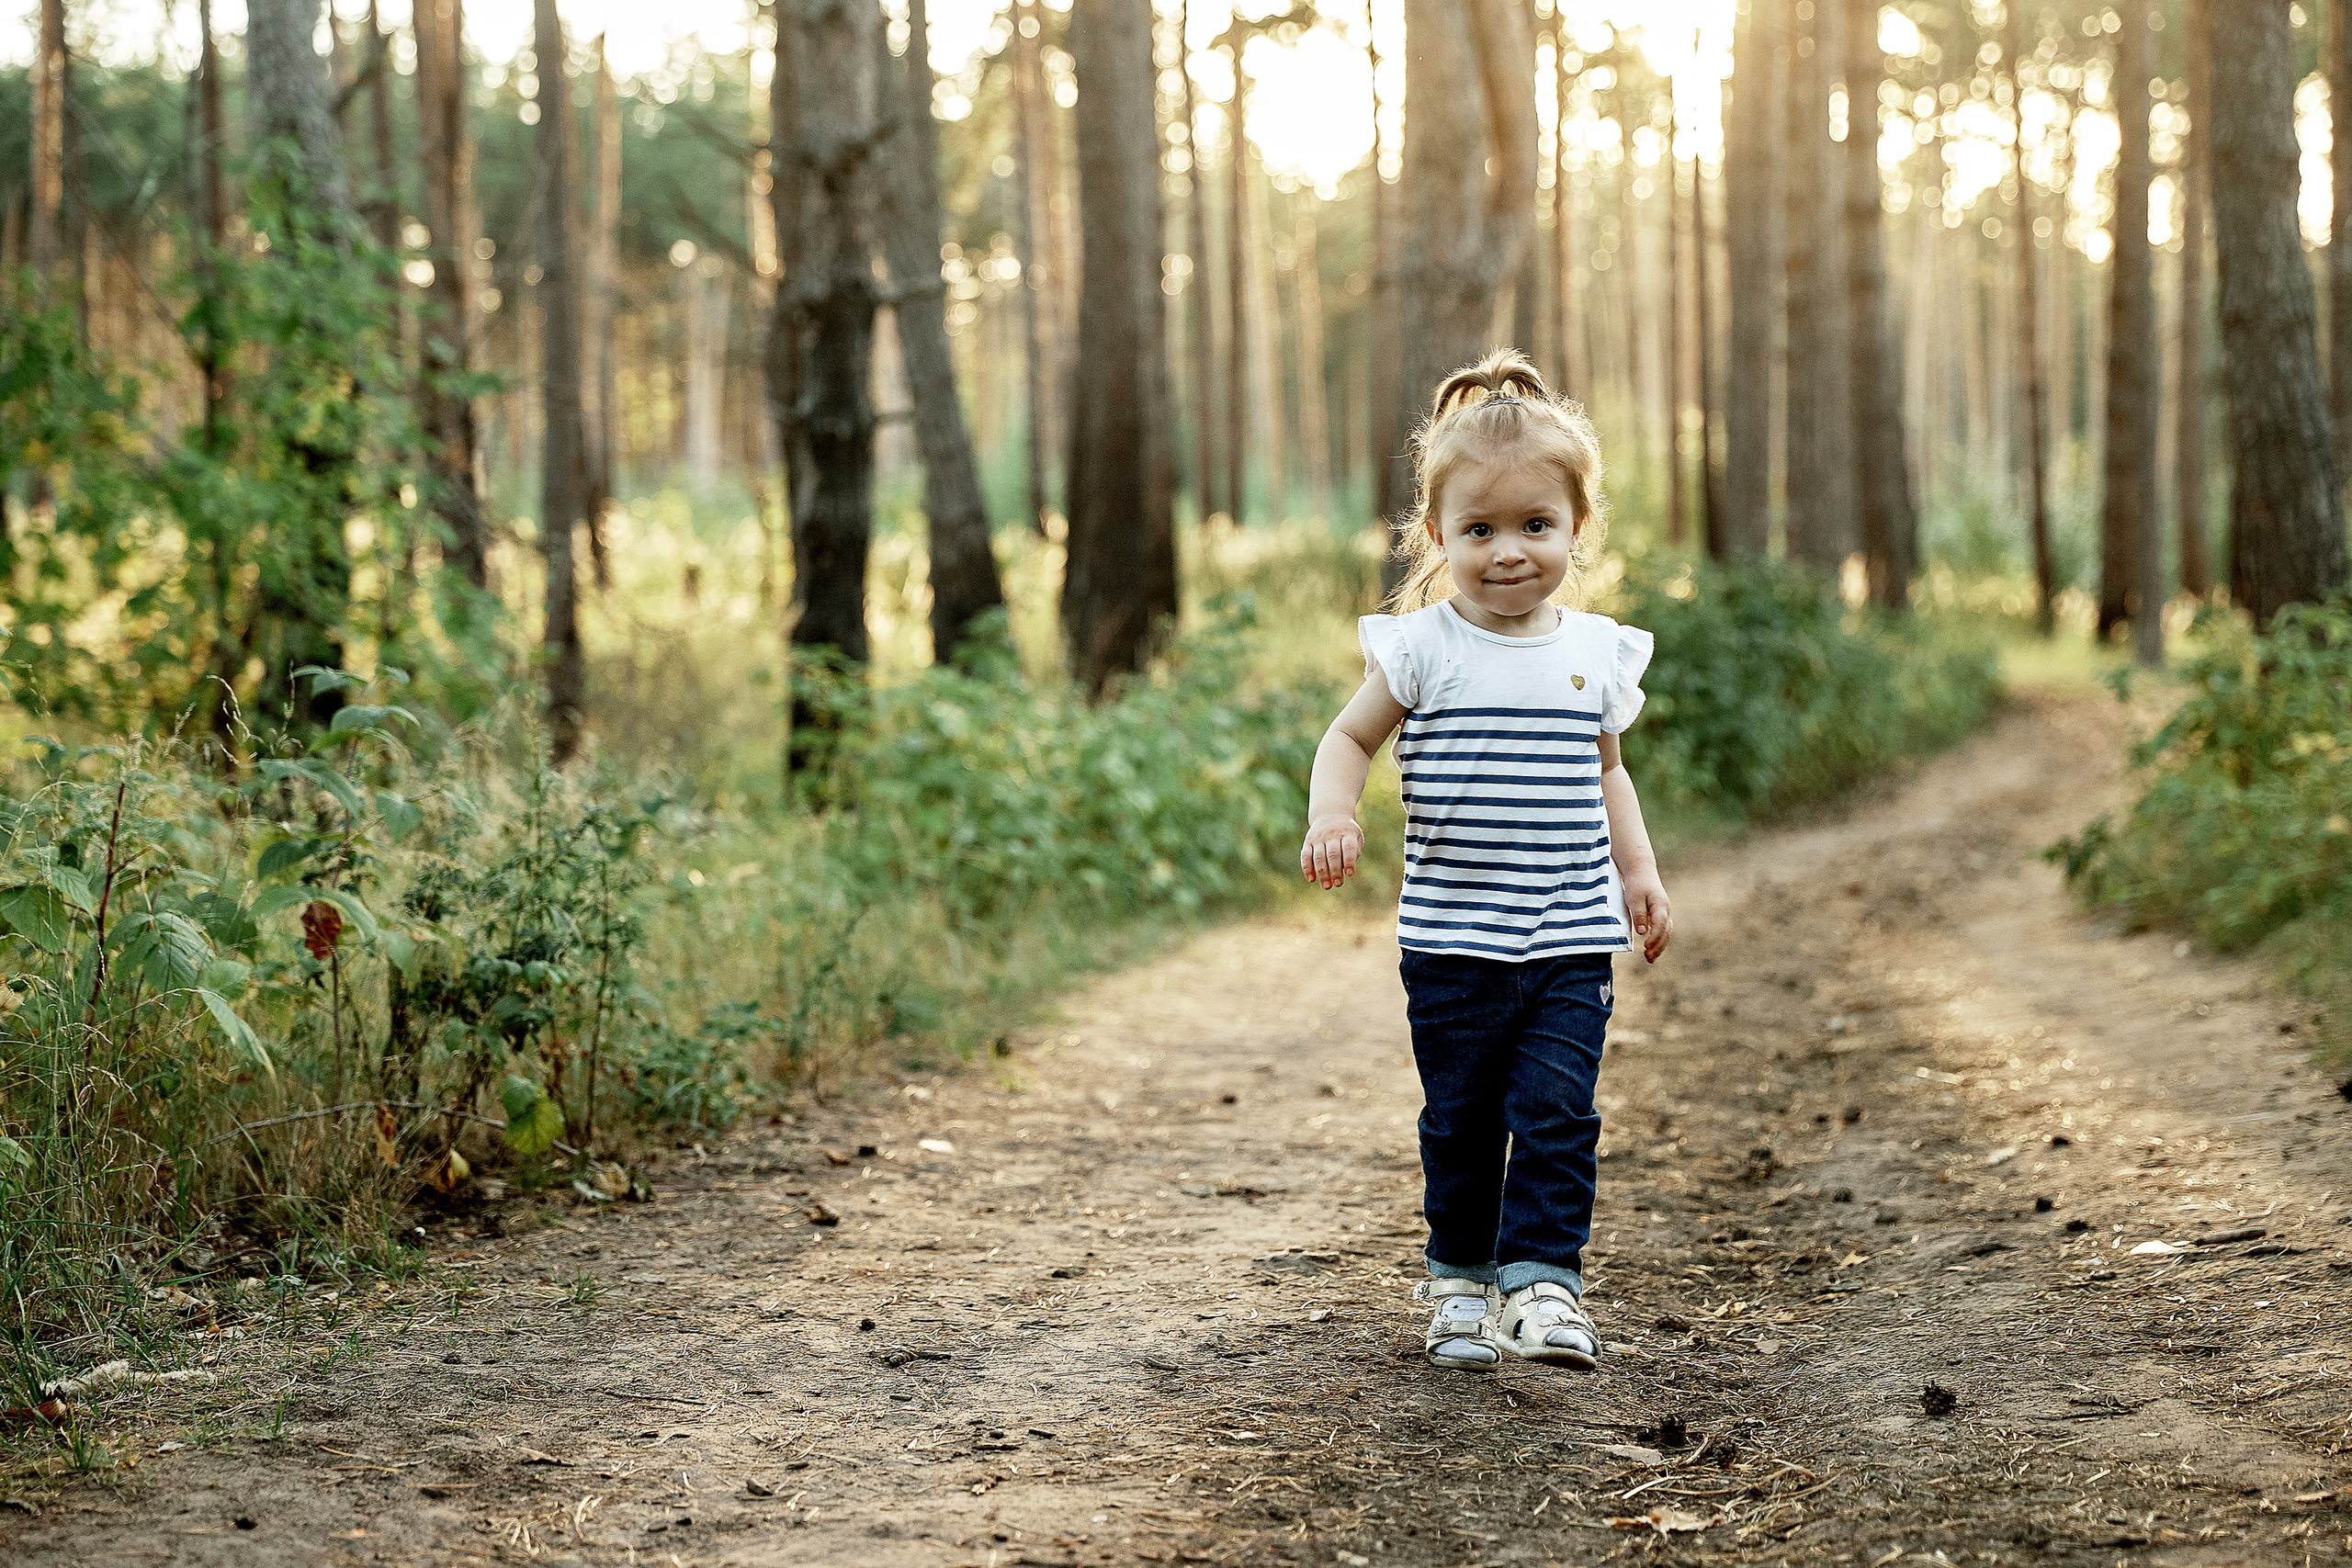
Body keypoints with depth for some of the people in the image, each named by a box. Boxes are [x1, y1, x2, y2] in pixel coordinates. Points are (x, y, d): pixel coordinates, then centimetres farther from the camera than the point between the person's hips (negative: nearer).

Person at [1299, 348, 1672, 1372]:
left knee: (1557, 1112, -7)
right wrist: (1331, 814, -18)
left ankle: (1543, 1282, -2)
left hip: (1573, 940, 1)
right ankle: (1459, 1278, 23)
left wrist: (1639, 870, 10)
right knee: (1462, 1121, 8)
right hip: (1452, 941, -1)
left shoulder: (1597, 652, 4)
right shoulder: (1422, 648, -6)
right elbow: (1350, 738, 1)